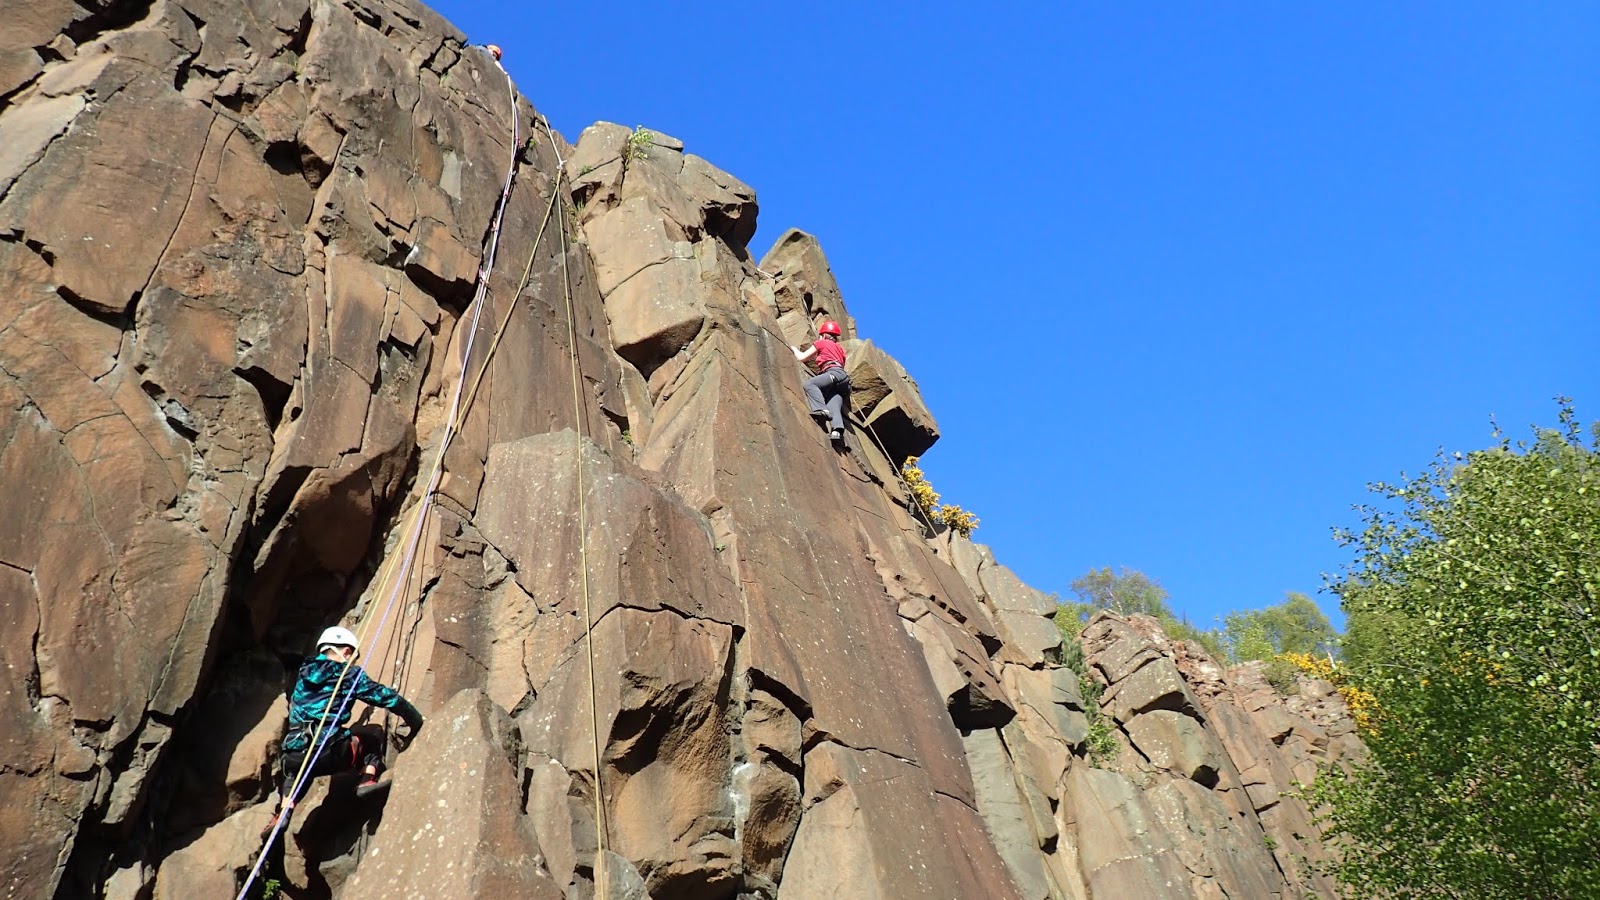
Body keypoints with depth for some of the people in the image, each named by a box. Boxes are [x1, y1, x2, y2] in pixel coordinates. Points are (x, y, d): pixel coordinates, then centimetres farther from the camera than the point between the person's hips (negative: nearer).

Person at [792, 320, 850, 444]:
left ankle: (821, 409, -45)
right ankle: (837, 431, -42)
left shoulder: (822, 343, 17)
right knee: (833, 408, -14)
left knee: (809, 383, -23)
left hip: (835, 373, -7)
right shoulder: (839, 348, 37)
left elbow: (801, 358, 17)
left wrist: (794, 349, 38)